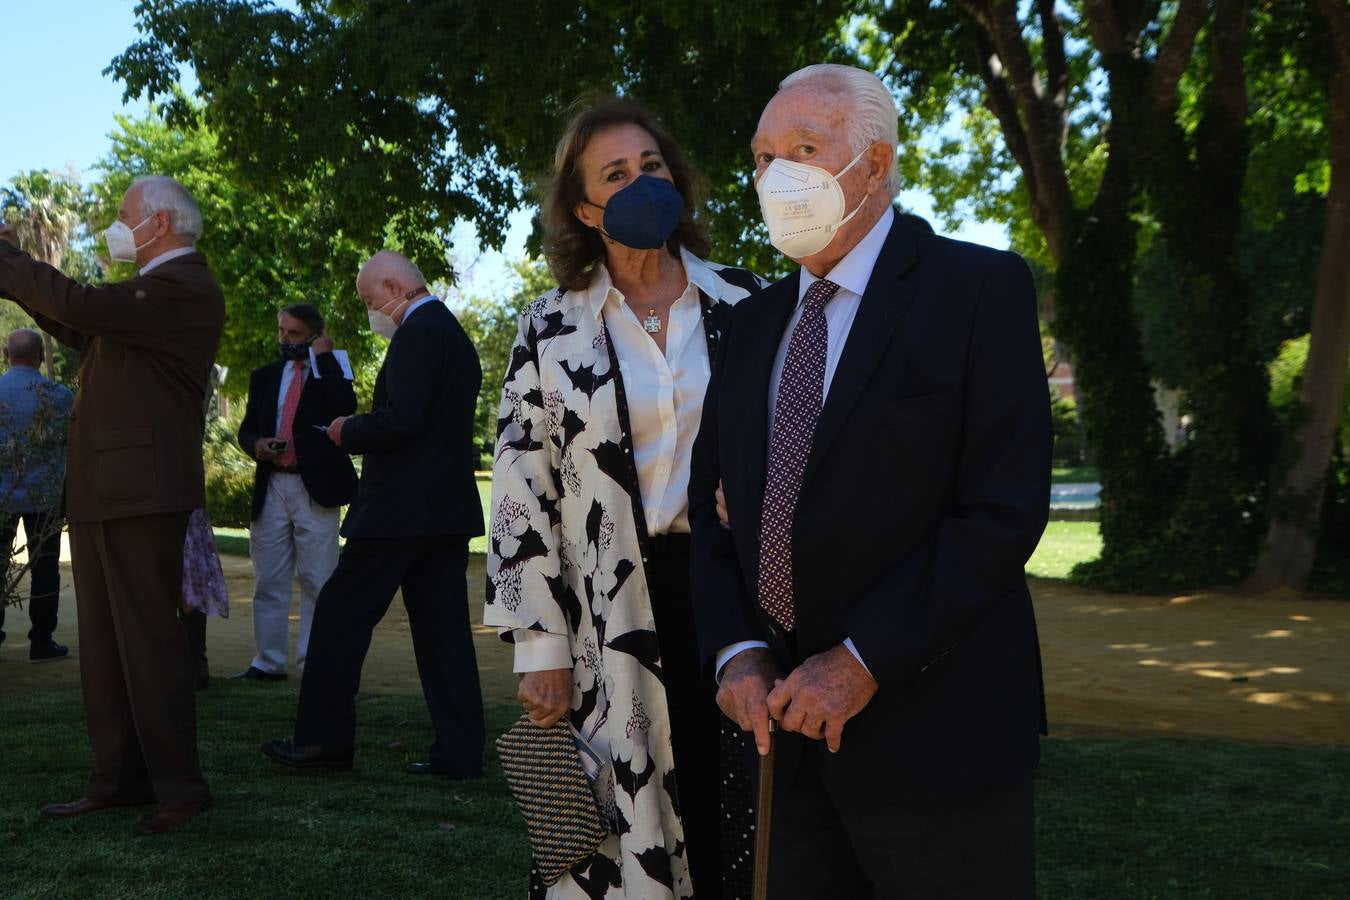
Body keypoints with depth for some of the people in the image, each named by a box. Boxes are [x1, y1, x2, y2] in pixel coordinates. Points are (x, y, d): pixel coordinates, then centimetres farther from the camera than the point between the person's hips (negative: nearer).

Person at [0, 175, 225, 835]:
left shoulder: (184, 288, -13)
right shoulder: (155, 287, 20)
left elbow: (82, 307, -23)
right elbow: (84, 334, 27)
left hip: (142, 489, -10)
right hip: (101, 489, 10)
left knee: (147, 636, -7)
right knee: (103, 642, 12)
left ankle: (178, 786, -1)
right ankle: (119, 779, 18)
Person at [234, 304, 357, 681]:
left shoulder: (332, 373, 3)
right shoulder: (264, 376, 15)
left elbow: (346, 409, -17)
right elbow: (246, 428, 18)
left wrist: (324, 357, -11)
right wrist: (256, 445, -5)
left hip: (316, 488, -4)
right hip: (270, 487, 4)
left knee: (318, 581, 0)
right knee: (268, 581, 8)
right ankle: (268, 662, 15)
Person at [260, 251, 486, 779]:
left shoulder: (416, 334, -12)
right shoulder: (456, 336, 19)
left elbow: (401, 420, -24)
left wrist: (350, 432, -6)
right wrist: (361, 431, 16)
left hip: (402, 507, -9)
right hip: (451, 506, 9)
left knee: (341, 615, 1)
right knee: (443, 625, 8)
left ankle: (324, 739, 6)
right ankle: (459, 751, 8)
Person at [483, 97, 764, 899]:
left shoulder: (745, 304, 4)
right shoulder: (552, 330, 1)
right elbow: (522, 495, 0)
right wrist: (541, 647, -5)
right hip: (613, 617, -1)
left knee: (734, 829, 9)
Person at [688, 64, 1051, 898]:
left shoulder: (981, 289, -6)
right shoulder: (756, 322, 12)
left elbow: (1005, 507, -14)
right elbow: (711, 502, 10)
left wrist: (865, 662, -16)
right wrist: (736, 651, -6)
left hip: (932, 727, -5)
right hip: (794, 716, 5)